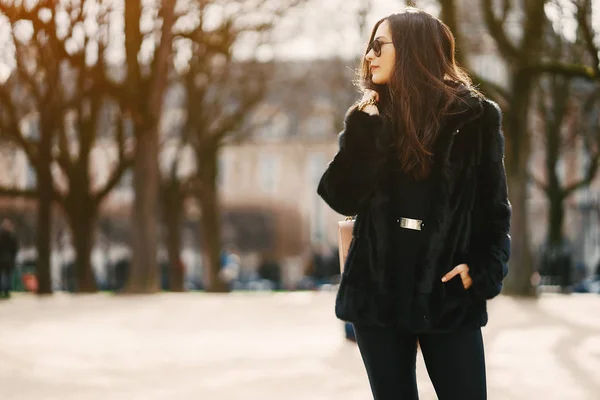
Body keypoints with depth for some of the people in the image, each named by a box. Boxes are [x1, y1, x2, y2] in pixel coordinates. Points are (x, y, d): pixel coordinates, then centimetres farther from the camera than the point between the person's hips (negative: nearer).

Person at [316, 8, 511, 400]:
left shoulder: (474, 117, -1)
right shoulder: (370, 118, 6)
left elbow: (495, 207, 2)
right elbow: (343, 199, -5)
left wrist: (484, 271, -10)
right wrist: (363, 128, -13)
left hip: (448, 293, -2)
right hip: (379, 290, 3)